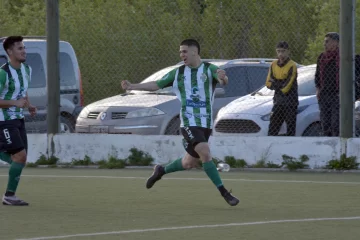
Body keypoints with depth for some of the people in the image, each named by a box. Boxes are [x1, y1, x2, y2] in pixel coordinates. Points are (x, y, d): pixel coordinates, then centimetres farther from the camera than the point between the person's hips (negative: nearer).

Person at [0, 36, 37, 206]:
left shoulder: (26, 69, 7)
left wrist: (29, 106, 5)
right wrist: (16, 103, -27)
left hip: (18, 120, 8)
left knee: (20, 159, 5)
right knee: (20, 156, -15)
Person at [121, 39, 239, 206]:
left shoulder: (209, 70, -1)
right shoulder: (178, 73, 6)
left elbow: (223, 81, -20)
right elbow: (156, 85, 10)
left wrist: (223, 78, -45)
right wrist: (132, 87, 1)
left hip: (206, 123, 1)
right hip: (189, 123, -1)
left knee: (190, 163, 10)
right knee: (205, 154, -21)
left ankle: (161, 171, 38)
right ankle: (224, 193, -16)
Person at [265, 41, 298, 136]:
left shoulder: (292, 66, -11)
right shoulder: (273, 65, 8)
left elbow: (287, 86, -18)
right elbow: (268, 83, 0)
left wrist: (275, 83, -8)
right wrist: (281, 84, -13)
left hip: (290, 103, -6)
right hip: (278, 102, 6)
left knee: (290, 130, -1)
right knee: (272, 129, 4)